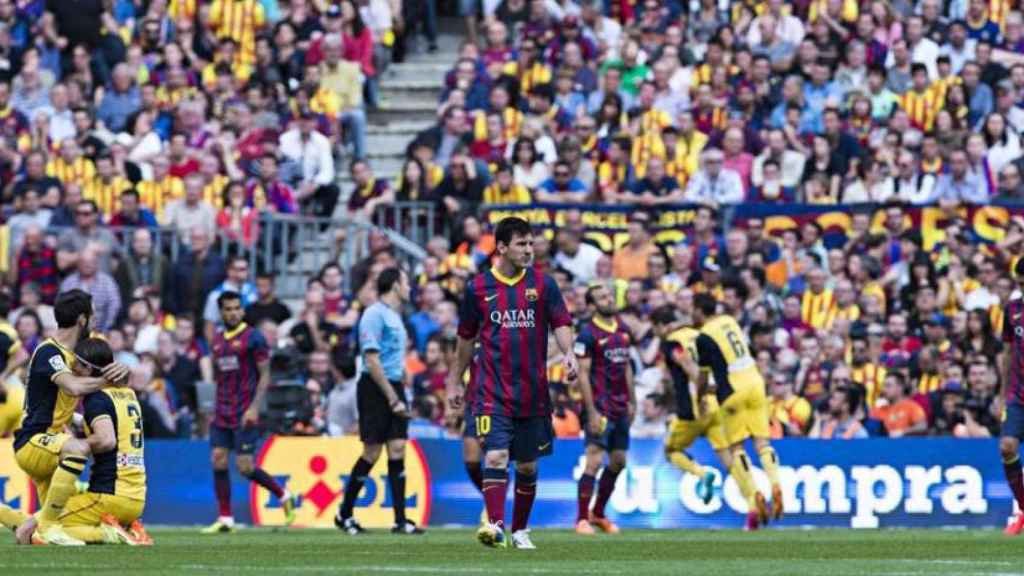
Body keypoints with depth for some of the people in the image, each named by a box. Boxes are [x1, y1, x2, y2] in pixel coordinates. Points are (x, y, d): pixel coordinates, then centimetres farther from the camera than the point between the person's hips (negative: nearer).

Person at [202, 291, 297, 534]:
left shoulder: (253, 337, -6)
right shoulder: (217, 340, 13)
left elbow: (264, 375, -8)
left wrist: (255, 407, -17)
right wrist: (216, 407, 15)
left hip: (245, 414, -6)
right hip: (222, 413, 6)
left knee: (245, 466, -8)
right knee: (218, 461, -2)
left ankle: (284, 496, 14)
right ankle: (225, 519, 4)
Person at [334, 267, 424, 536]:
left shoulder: (395, 316, 17)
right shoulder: (375, 314, -11)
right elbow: (372, 360, -17)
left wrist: (402, 396, 15)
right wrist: (393, 399, -18)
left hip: (394, 387, 8)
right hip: (375, 390, -8)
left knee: (398, 450, 1)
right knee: (372, 453, -5)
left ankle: (400, 520, -1)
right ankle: (344, 514, 9)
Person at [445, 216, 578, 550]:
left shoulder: (543, 284, 3)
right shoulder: (478, 288, 3)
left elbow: (561, 324, -1)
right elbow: (466, 339, 13)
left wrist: (568, 352, -22)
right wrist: (454, 382, 16)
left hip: (533, 393, 2)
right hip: (492, 393, -2)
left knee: (527, 465, 10)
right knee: (496, 456, -18)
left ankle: (520, 529, 24)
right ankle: (495, 526, -27)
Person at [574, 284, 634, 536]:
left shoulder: (622, 330, 11)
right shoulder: (588, 334, -11)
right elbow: (583, 374, -13)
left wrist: (631, 401, 16)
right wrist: (592, 412, -18)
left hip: (620, 408, 8)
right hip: (600, 407, -8)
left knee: (618, 461, 11)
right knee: (595, 460, -12)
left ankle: (598, 514, 23)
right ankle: (582, 519, -8)